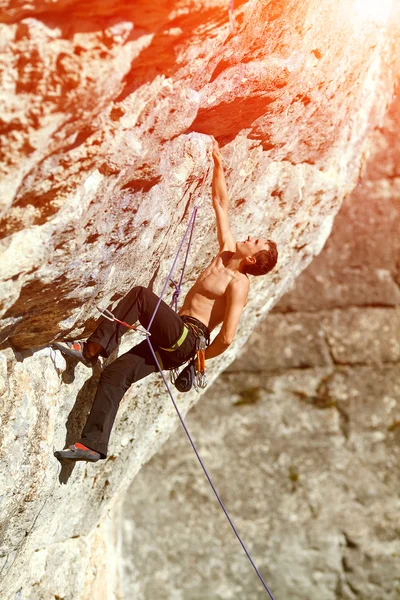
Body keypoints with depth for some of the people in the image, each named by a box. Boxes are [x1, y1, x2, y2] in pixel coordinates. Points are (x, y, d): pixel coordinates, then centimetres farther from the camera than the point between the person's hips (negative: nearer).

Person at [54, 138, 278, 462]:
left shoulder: (239, 284, -12)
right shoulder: (227, 250, 12)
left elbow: (226, 338, -19)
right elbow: (220, 203, 18)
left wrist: (201, 357, -4)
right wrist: (218, 163, 13)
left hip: (186, 340, -8)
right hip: (174, 341, 8)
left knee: (141, 294, -21)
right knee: (115, 374, -3)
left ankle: (95, 347, -18)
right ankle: (94, 444, -2)